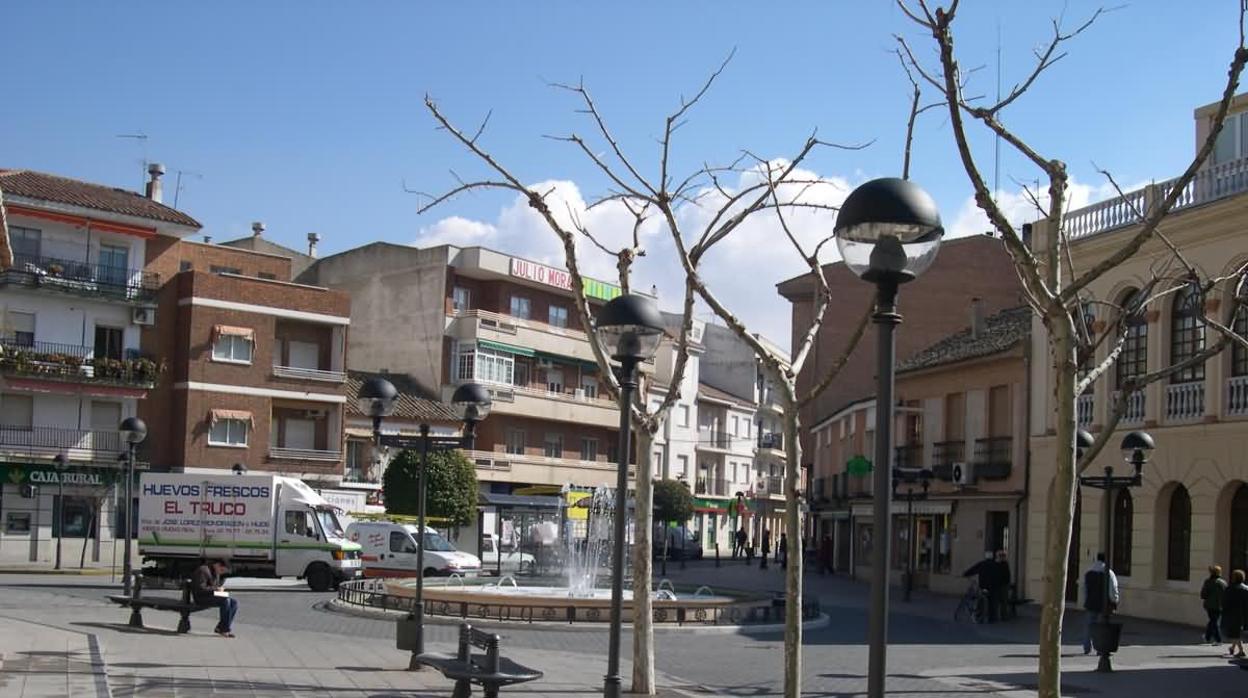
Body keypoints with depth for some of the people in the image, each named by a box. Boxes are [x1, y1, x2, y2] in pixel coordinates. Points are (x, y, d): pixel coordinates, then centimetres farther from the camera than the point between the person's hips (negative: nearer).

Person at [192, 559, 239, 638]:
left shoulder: (216, 573, 15)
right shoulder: (203, 570, -15)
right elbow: (200, 589, -22)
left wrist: (219, 589, 5)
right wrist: (215, 589, -19)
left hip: (212, 595, 10)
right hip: (201, 597, -10)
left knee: (234, 602, -9)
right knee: (226, 601, -29)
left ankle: (220, 628, -11)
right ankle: (225, 630, -21)